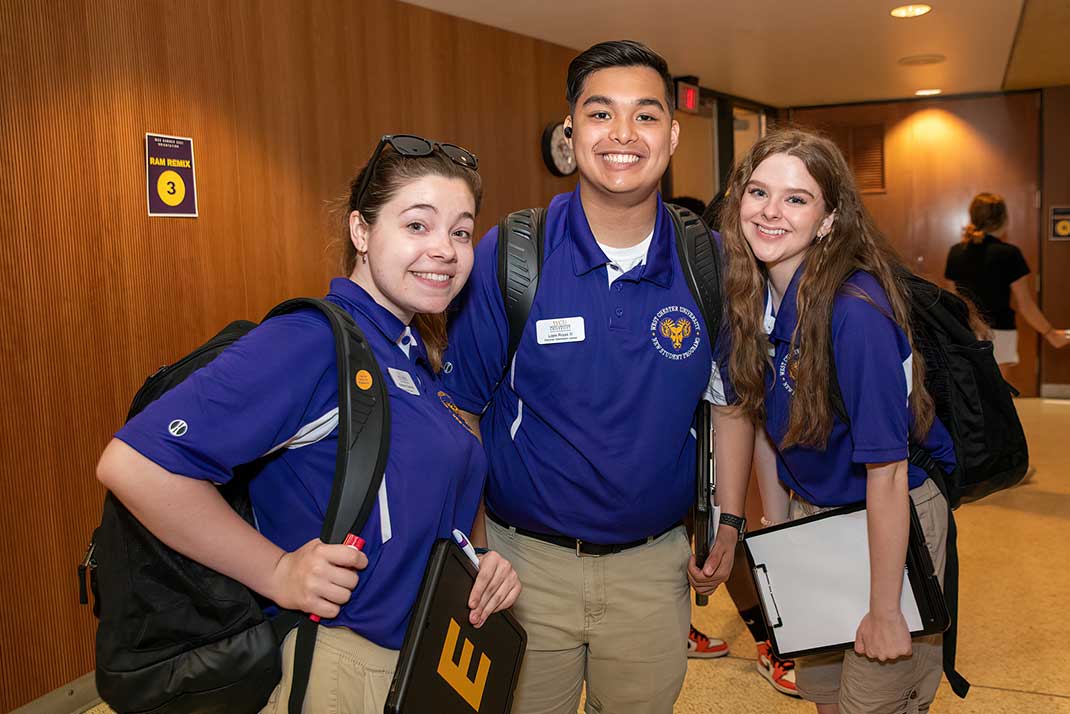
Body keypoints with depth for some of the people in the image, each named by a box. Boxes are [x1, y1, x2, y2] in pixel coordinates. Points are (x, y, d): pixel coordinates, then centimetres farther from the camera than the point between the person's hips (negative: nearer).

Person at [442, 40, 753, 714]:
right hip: (525, 560, -1)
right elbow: (462, 405, -5)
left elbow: (732, 399, 7)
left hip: (656, 564, 2)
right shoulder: (506, 254, -13)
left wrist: (730, 523, 4)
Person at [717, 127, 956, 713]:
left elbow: (887, 469, -26)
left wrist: (884, 612, -20)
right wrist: (775, 513, 8)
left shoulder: (855, 311, -29)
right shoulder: (749, 296, -7)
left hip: (895, 519, -6)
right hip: (808, 513, 7)